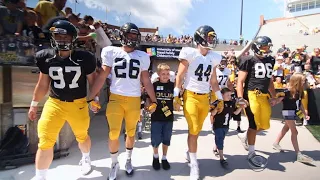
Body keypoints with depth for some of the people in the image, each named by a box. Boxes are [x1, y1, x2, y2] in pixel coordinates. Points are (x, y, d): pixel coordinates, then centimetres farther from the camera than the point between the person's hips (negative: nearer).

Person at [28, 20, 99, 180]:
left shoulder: (84, 58, -12)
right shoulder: (45, 57, -4)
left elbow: (92, 81, 2)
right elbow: (43, 84, 7)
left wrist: (95, 99, 5)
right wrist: (34, 104, 12)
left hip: (78, 104, -1)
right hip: (54, 103, 1)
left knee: (82, 136, 19)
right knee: (45, 143, -1)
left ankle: (86, 159, 51)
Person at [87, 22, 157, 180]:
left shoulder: (142, 56, 5)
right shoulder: (111, 52, -1)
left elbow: (146, 81, 9)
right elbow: (102, 77, -2)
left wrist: (153, 101, 7)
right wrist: (91, 97, -7)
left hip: (134, 100, 2)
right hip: (116, 98, -1)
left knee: (131, 133, 14)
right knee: (113, 134, 0)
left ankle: (128, 160, 38)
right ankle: (114, 163, 27)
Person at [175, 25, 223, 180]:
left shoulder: (213, 58, 10)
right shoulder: (190, 54, -7)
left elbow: (213, 81, 17)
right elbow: (180, 76, -6)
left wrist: (220, 99, 17)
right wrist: (176, 97, -12)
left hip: (205, 98, 5)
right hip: (191, 96, -5)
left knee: (197, 130, 12)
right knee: (193, 130, -4)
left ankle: (189, 153, 37)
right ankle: (194, 165, 11)